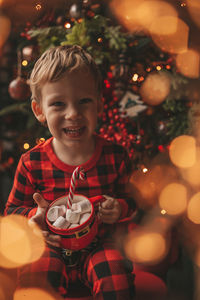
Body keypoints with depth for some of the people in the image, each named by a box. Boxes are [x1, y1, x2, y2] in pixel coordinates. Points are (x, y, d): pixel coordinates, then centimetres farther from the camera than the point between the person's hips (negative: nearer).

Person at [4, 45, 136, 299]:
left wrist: (119, 209, -16)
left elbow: (131, 198, 7)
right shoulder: (32, 163, -9)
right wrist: (34, 217, -17)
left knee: (117, 279, -26)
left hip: (99, 243, 0)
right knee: (33, 278, -26)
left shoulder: (115, 156, -8)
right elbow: (12, 208, 4)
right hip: (52, 245, 0)